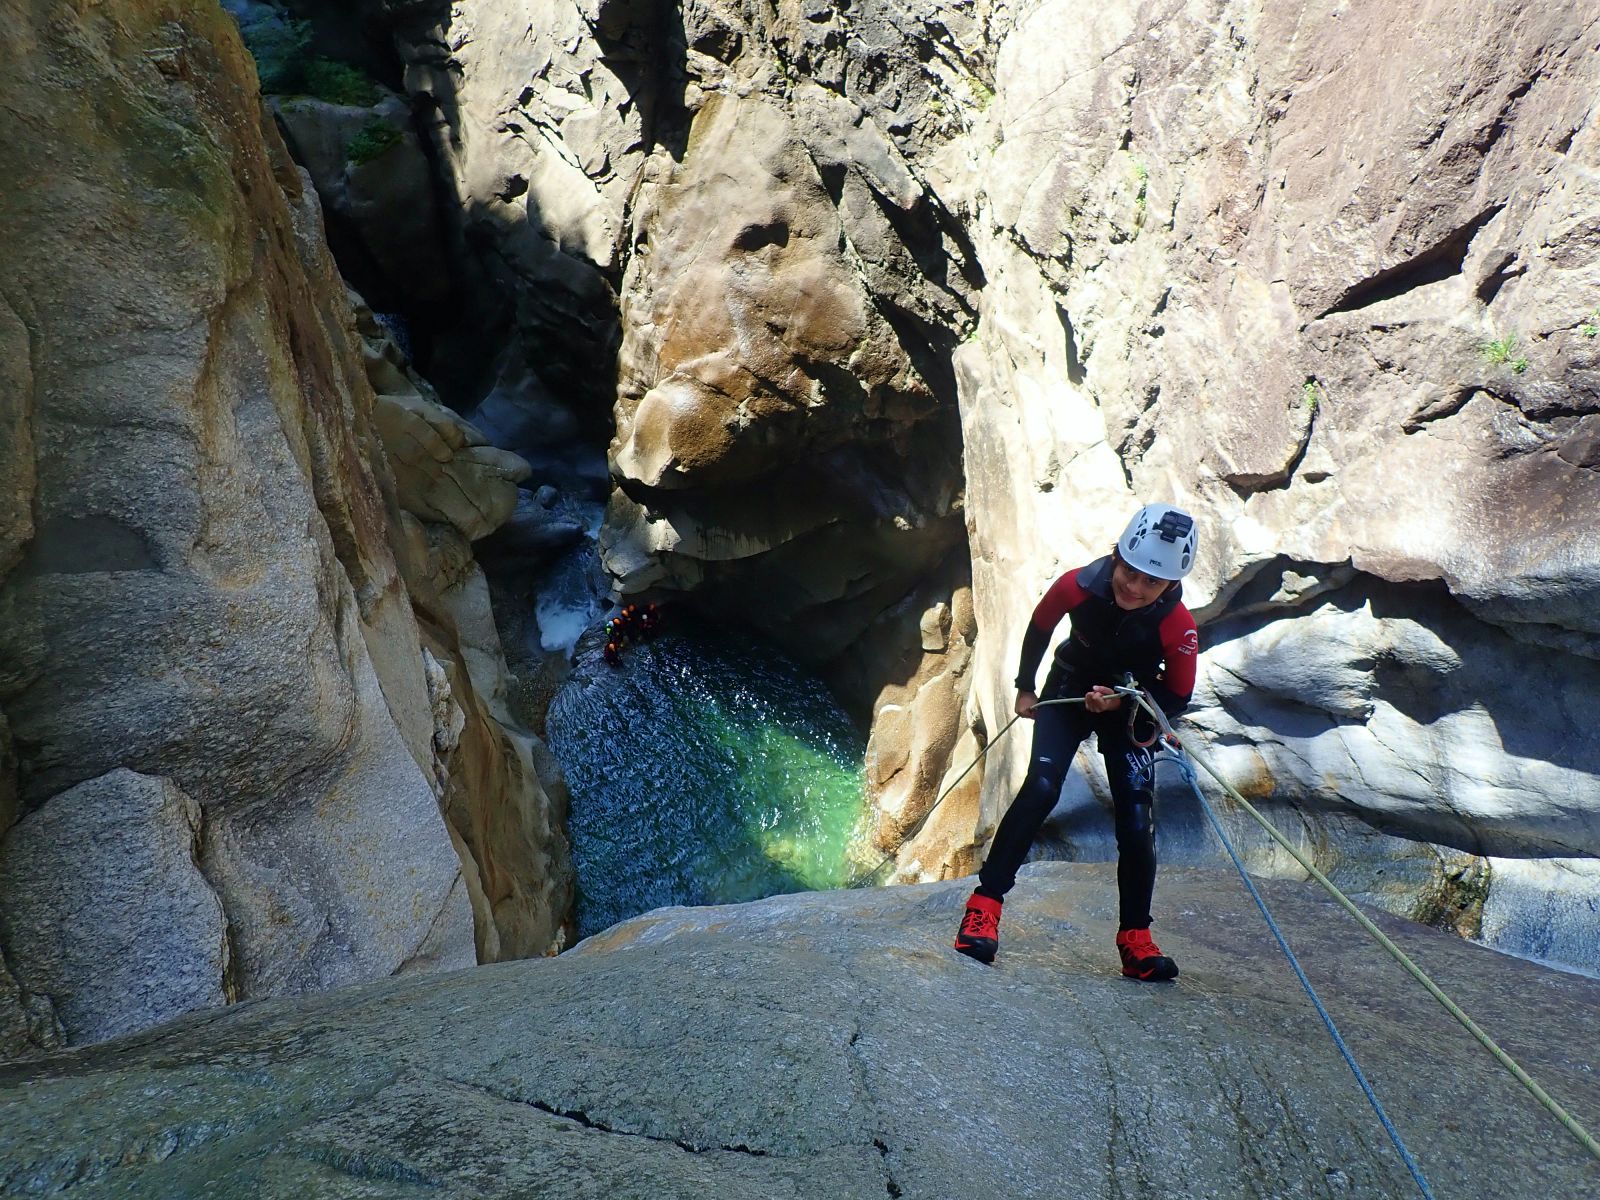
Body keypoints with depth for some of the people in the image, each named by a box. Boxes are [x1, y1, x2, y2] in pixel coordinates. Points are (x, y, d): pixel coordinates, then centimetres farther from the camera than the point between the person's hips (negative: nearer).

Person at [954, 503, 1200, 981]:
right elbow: (1038, 629, -6)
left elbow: (1177, 698, -14)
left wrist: (1123, 702, -30)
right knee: (1040, 787, -20)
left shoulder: (1178, 627, -30)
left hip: (1131, 708, 1)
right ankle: (985, 904, -14)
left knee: (1137, 822, -8)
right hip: (1069, 691, 0)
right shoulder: (1078, 585, -29)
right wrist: (1025, 688, 5)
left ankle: (1135, 939, 8)